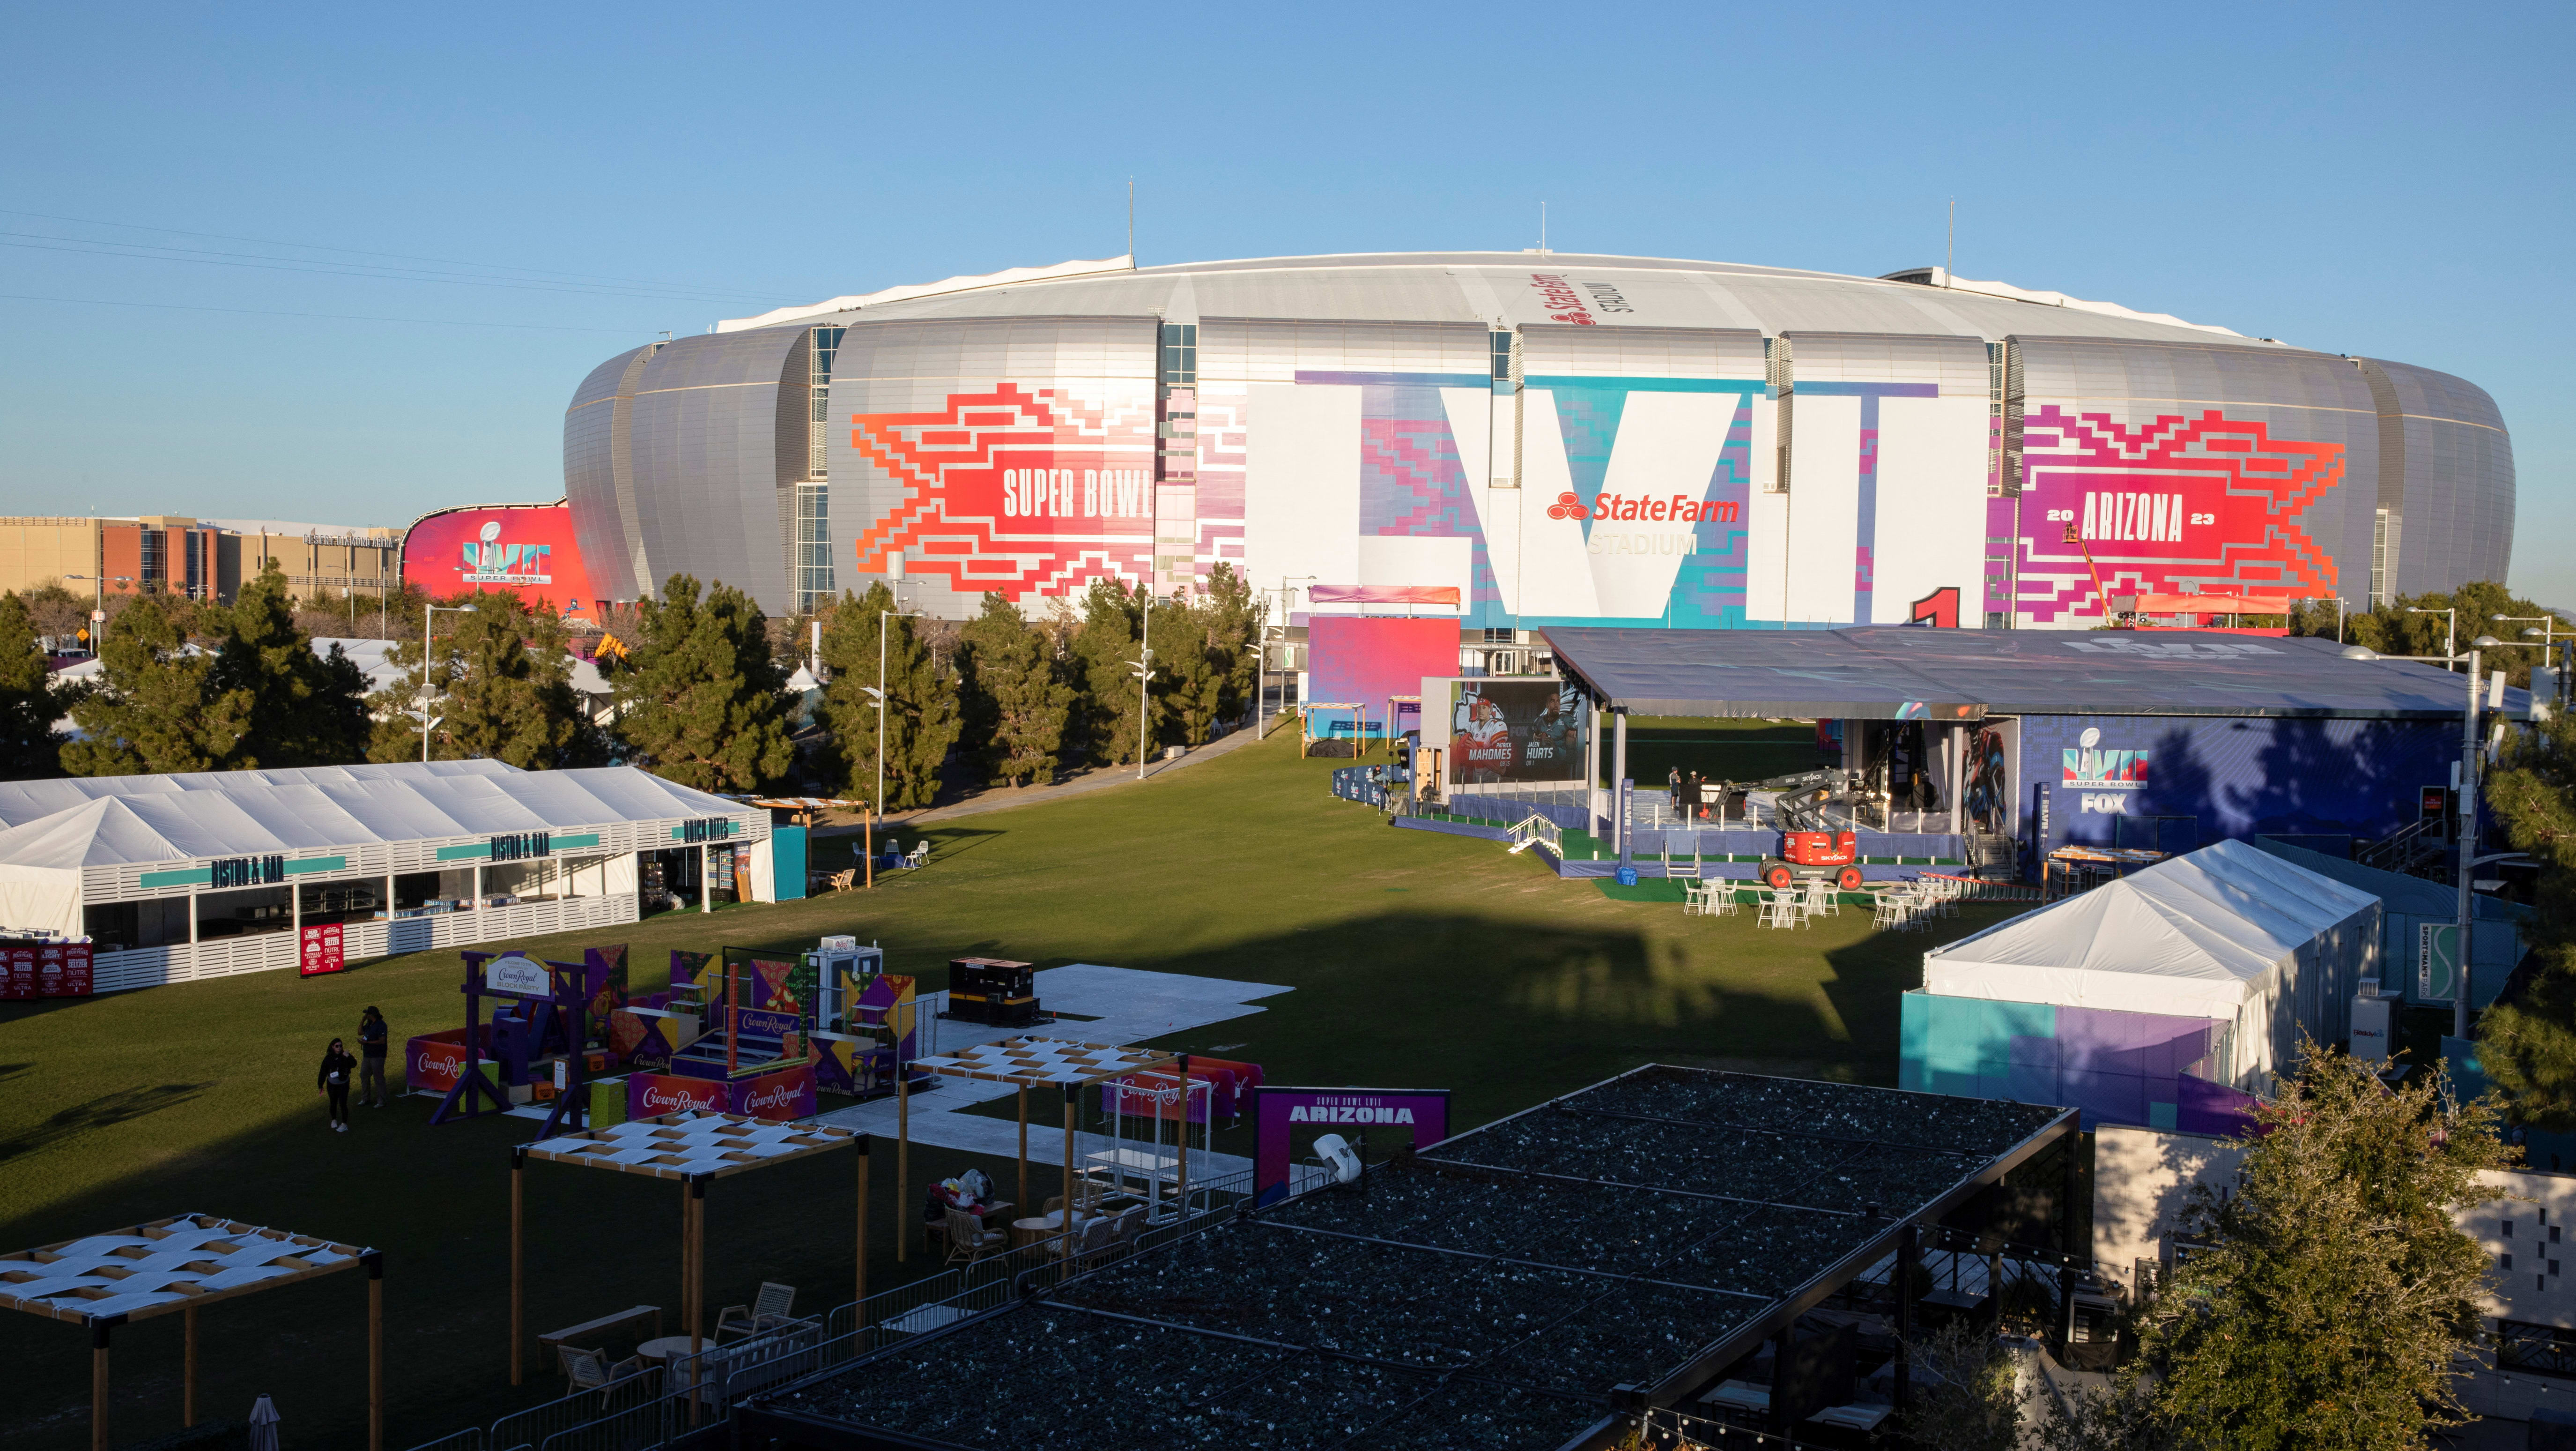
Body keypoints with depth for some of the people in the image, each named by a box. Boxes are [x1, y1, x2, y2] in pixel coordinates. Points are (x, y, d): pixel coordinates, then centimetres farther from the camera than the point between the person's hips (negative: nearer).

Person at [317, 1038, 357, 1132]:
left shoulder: (345, 1056, -13)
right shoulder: (328, 1058, -11)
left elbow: (354, 1064, -26)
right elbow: (323, 1072, -2)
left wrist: (348, 1057, -43)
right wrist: (320, 1085, 3)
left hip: (344, 1084, -2)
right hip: (332, 1085, 2)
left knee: (343, 1104, -5)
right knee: (333, 1103, 14)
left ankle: (344, 1124, 5)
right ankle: (334, 1120, 37)